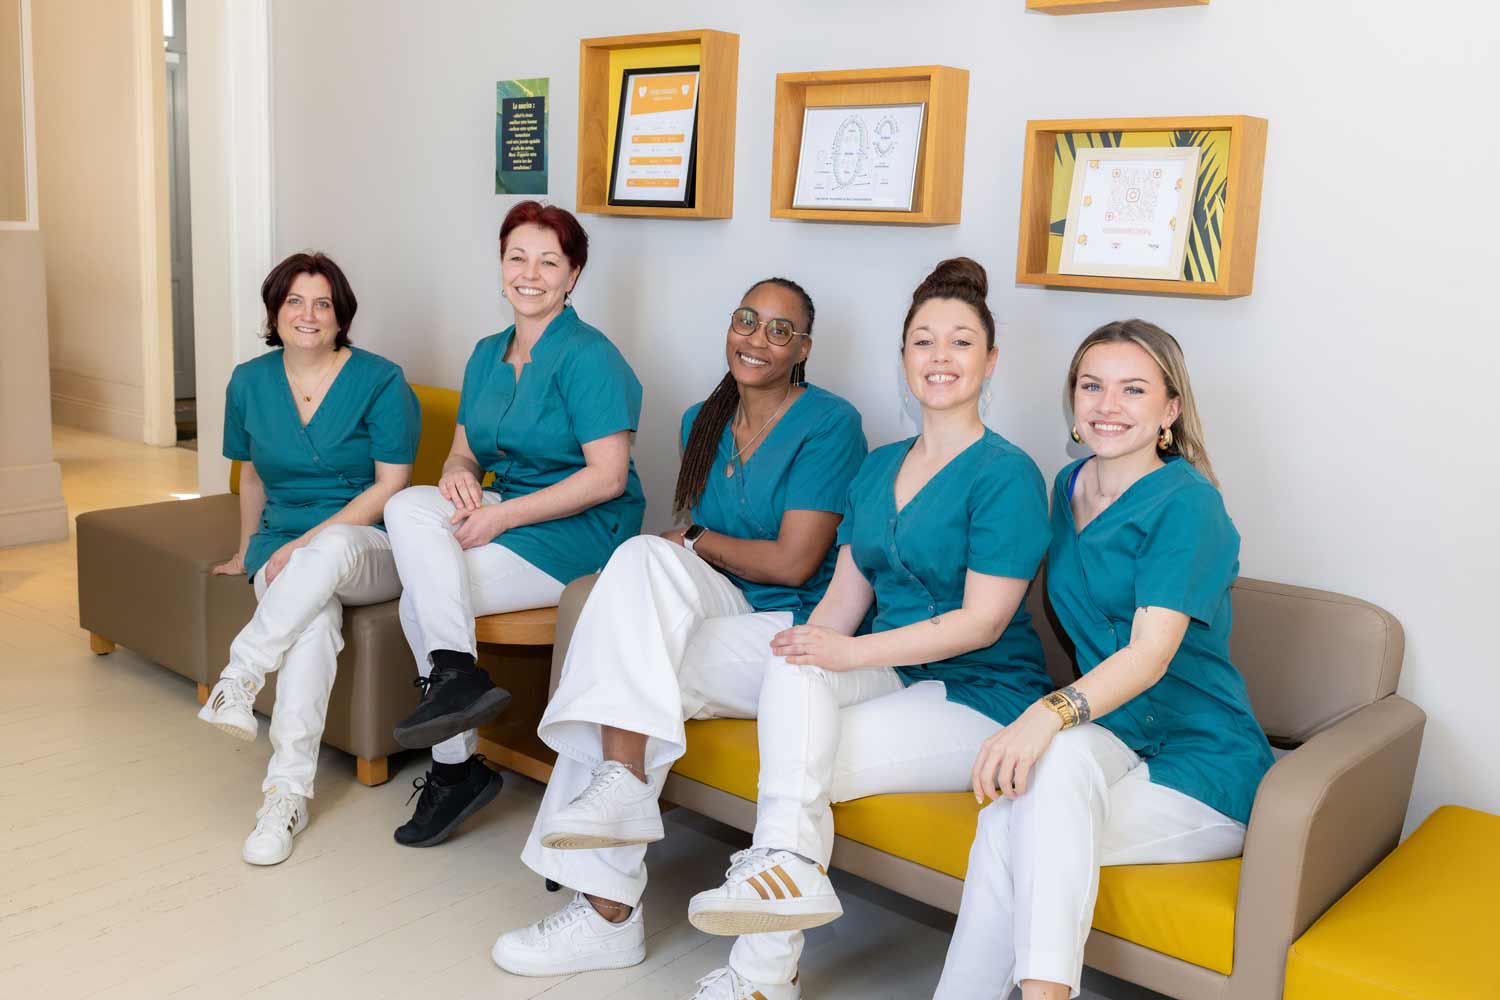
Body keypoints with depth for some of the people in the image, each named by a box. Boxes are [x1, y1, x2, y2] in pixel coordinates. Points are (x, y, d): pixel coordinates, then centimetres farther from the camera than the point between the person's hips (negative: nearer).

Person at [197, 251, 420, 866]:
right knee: (316, 618, -34)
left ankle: (239, 677, -32)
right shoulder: (249, 383, 10)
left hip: (368, 548, -2)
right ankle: (288, 794, -35)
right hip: (284, 548, 3)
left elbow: (390, 485, -10)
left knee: (330, 548, -42)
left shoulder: (381, 381, -5)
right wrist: (248, 552, 31)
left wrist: (308, 543, -17)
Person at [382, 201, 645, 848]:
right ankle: (458, 672, -18)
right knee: (407, 505, -19)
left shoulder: (589, 357, -12)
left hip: (580, 535, -7)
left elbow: (609, 477, -19)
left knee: (420, 598, -19)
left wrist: (502, 515, -21)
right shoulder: (488, 355, 13)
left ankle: (455, 769, -8)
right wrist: (459, 474, -10)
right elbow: (464, 451, 16)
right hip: (507, 515, 7)